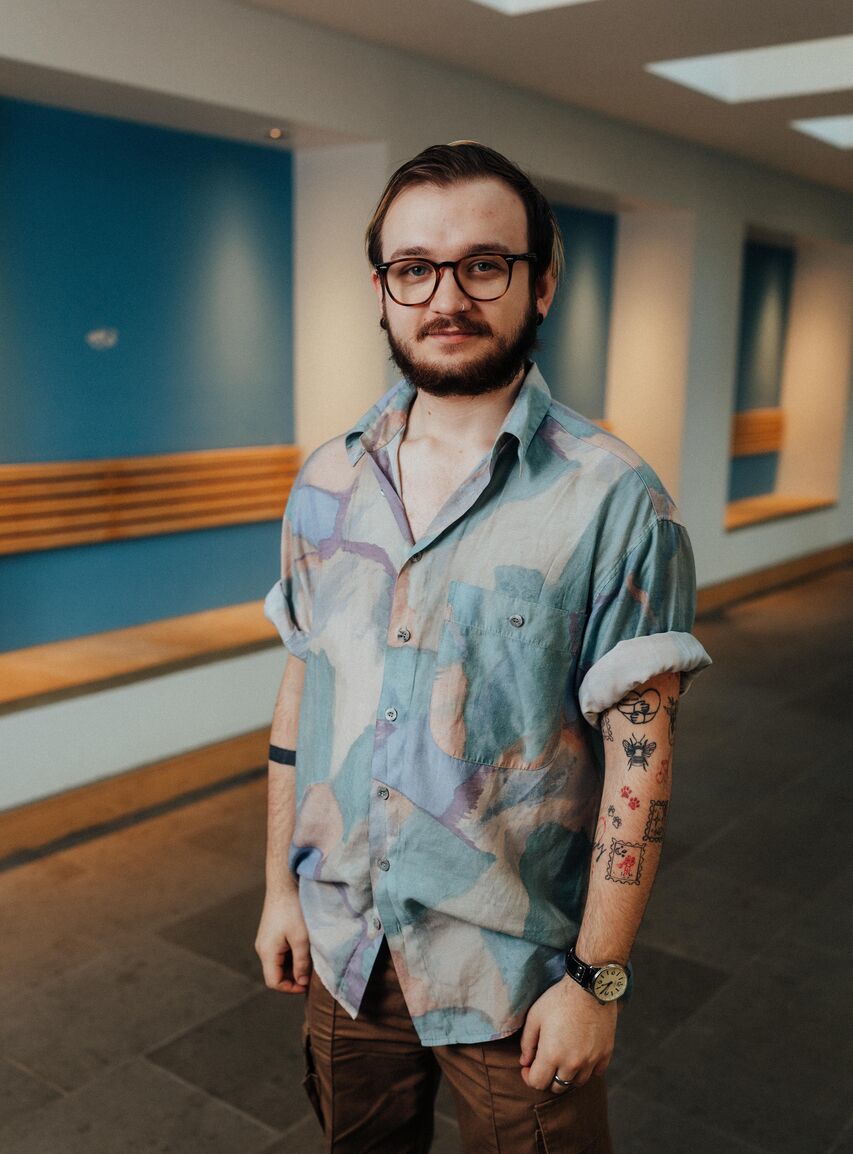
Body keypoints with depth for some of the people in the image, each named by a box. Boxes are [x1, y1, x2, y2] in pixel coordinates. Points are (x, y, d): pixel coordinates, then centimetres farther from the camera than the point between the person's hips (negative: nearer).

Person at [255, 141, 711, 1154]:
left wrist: (597, 979, -13)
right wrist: (280, 886, 8)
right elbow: (300, 693, 5)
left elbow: (638, 756, -15)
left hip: (514, 973, -4)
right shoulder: (326, 484, -1)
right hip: (342, 951, 5)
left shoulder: (611, 500, -16)